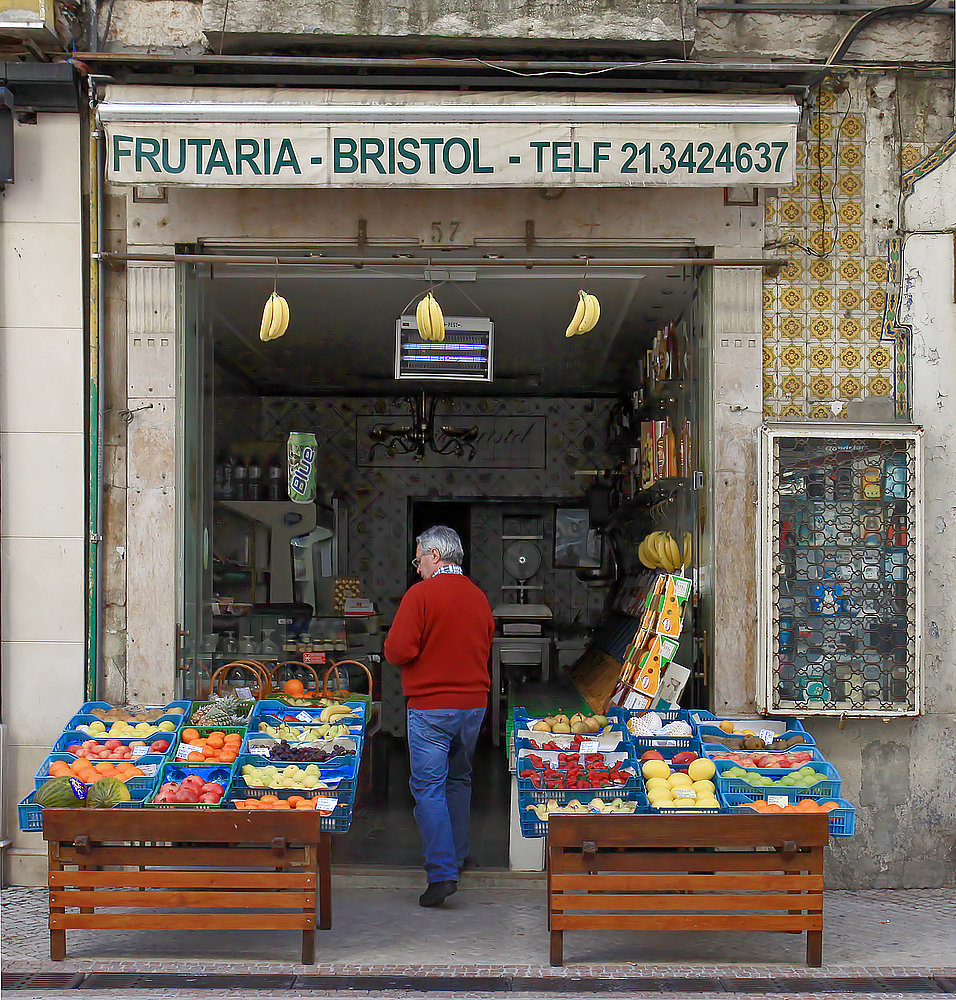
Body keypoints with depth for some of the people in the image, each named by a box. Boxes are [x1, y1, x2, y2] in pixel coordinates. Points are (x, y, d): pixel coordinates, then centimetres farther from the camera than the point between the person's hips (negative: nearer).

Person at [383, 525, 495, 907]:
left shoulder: (421, 593, -11)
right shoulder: (479, 596, 8)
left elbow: (397, 651, -16)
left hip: (431, 705, -6)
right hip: (474, 703, 6)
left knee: (428, 786, -5)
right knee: (459, 779, 21)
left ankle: (441, 872, -12)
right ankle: (456, 857, 31)